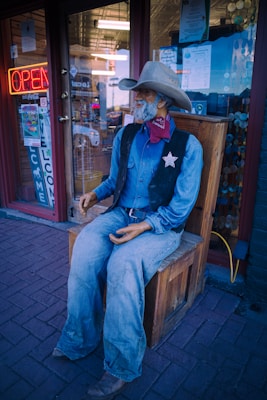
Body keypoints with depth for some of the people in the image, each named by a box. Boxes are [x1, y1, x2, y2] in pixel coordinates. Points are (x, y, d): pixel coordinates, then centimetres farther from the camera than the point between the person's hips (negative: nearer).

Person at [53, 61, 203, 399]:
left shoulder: (188, 145, -7)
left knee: (123, 264, -32)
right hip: (121, 213, 5)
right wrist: (96, 194, -2)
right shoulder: (125, 136, 8)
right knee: (84, 250, -23)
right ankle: (80, 340, -2)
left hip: (162, 225, -4)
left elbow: (182, 204, -10)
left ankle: (122, 366, -10)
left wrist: (145, 226, -21)